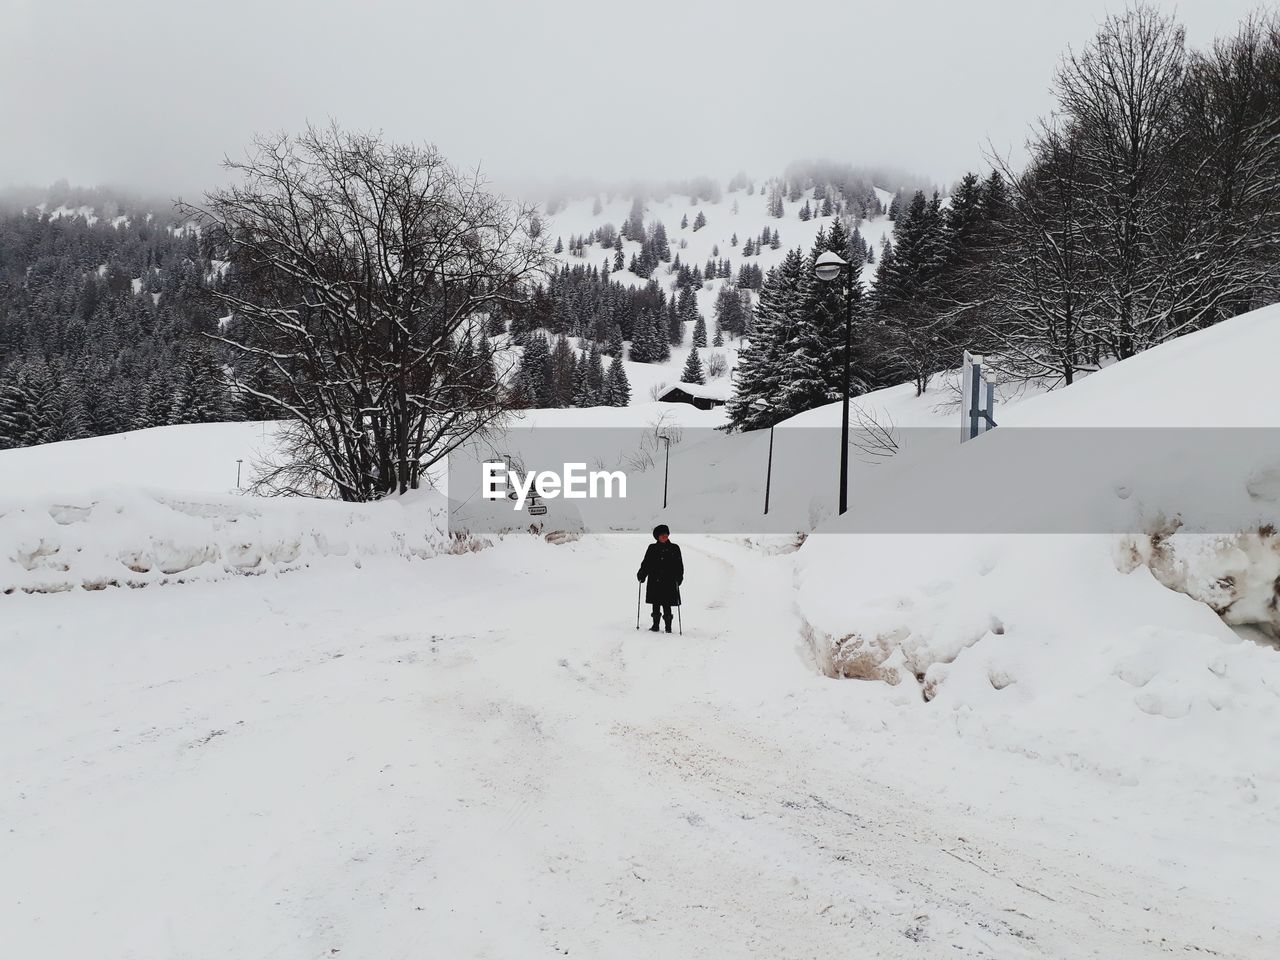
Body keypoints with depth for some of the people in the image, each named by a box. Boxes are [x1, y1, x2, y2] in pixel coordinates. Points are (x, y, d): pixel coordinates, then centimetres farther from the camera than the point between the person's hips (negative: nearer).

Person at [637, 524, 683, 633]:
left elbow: (679, 565, 4)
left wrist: (679, 577, -8)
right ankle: (655, 625, 17)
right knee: (656, 605, 7)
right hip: (654, 582, 2)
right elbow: (646, 563, 11)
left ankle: (668, 627, 8)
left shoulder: (674, 548, 5)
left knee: (666, 605, -1)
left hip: (669, 582, -2)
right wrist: (641, 574, -2)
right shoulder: (652, 548, 9)